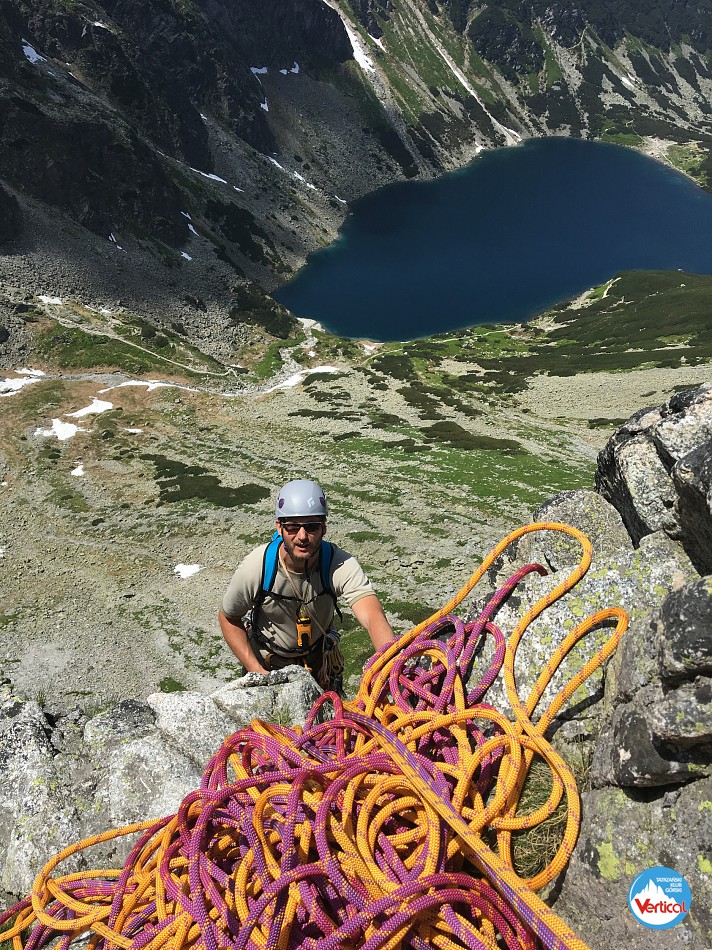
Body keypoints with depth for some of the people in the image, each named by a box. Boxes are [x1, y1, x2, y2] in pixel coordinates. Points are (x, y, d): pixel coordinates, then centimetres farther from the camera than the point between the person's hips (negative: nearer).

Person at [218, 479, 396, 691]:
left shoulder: (341, 565, -34)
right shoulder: (255, 567, -30)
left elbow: (373, 618, -48)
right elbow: (228, 619, -12)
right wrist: (256, 672, -20)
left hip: (318, 654, 1)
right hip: (266, 660, -1)